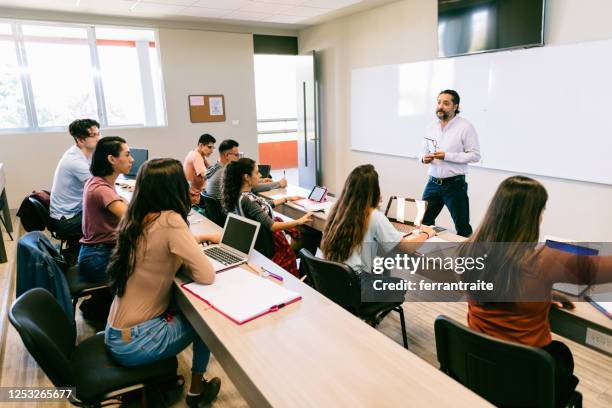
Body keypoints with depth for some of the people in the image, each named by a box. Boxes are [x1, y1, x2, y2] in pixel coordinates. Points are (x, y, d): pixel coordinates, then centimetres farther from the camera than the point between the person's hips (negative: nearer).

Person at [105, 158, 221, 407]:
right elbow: (206, 276, -24)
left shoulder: (137, 218, 0)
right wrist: (182, 260, -6)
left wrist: (199, 238, 19)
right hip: (133, 342, -7)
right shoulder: (169, 220, -24)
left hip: (118, 331, 7)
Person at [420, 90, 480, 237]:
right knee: (424, 223, 10)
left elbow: (475, 155, -12)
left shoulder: (465, 127, -7)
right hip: (433, 183, 5)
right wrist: (424, 158, -6)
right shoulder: (432, 127, 9)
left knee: (463, 228, 4)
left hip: (454, 184, -5)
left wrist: (447, 156, -21)